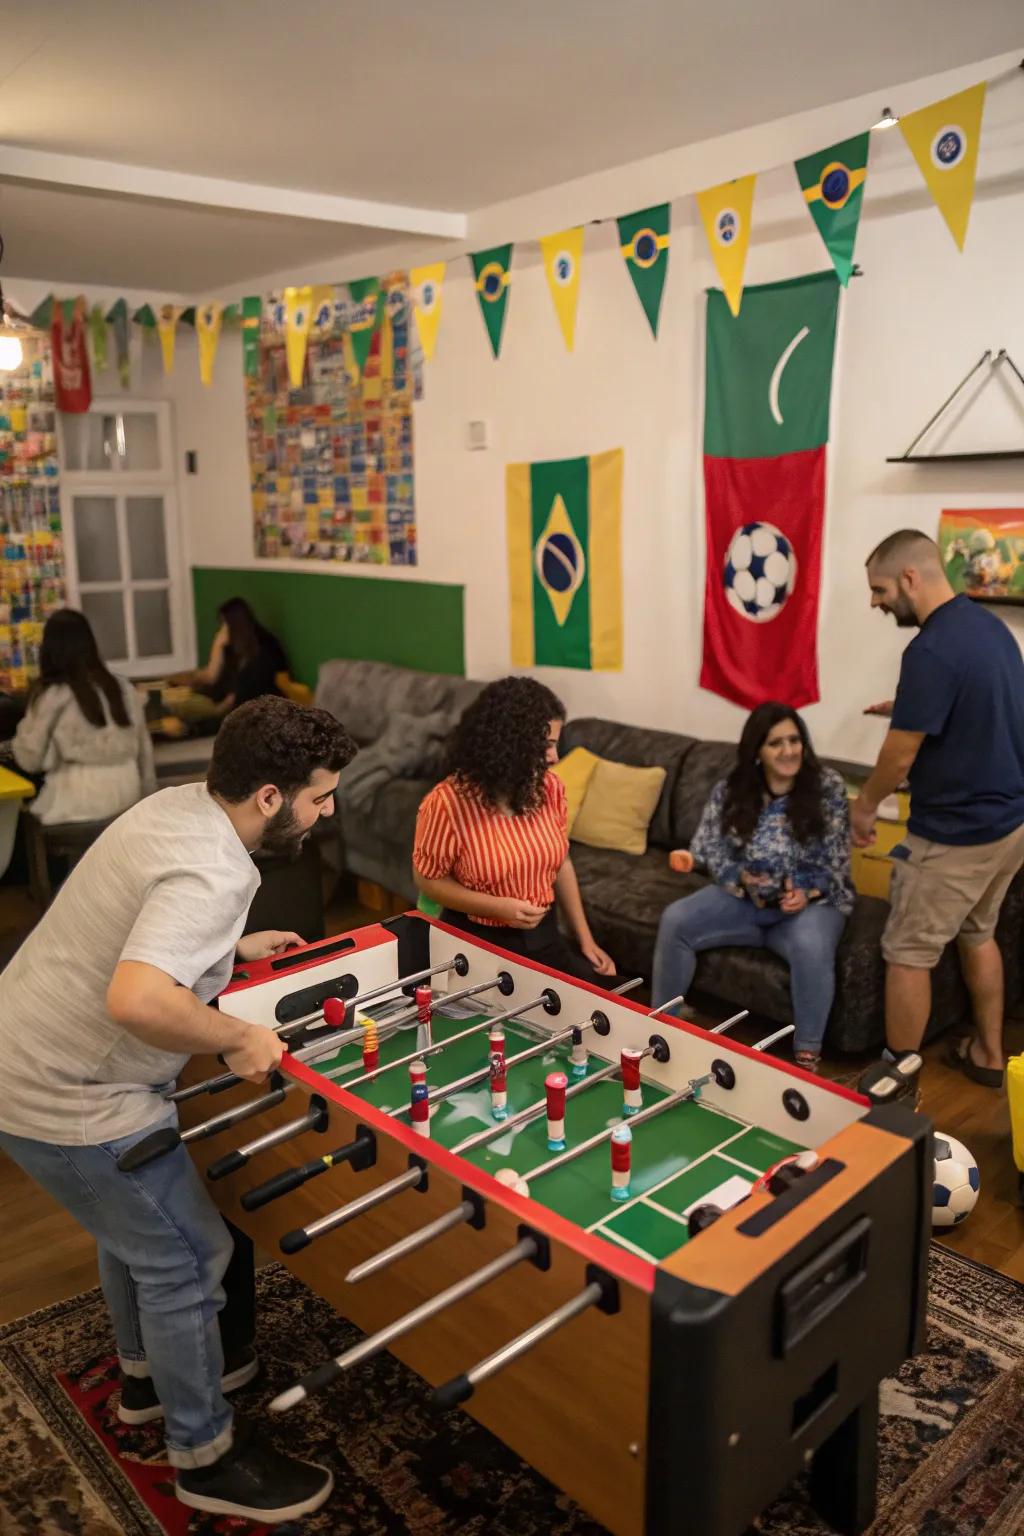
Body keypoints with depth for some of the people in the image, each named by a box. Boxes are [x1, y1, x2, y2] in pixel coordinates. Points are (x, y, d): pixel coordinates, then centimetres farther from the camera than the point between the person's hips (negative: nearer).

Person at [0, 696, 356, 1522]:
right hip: (70, 1102, -10)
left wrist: (231, 947, 11)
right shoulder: (214, 873, -29)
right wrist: (239, 1038, -26)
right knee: (187, 1259, 6)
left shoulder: (177, 804, 1)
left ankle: (150, 1370, 50)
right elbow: (136, 999, -42)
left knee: (135, 1223, 28)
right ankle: (207, 1455, 26)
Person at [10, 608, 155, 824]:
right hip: (126, 795, 5)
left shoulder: (51, 696, -8)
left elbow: (29, 760, -1)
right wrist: (148, 799, 19)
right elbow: (144, 750, 10)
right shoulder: (124, 689, 6)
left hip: (77, 803, -5)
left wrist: (23, 735, 19)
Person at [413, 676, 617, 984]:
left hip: (542, 935, 5)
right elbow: (428, 879, -9)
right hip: (476, 941, -4)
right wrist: (499, 907, -20)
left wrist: (585, 938, 7)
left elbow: (561, 863, 7)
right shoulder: (448, 803, -21)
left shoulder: (550, 787, -5)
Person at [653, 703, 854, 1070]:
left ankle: (807, 1055, -21)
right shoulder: (729, 790, 0)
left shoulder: (828, 787, -6)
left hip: (811, 900, -3)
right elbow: (709, 850, -1)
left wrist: (807, 892, -23)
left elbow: (836, 859, -6)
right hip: (743, 897, 3)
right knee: (674, 920, -18)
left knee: (811, 946, -37)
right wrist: (741, 878, -20)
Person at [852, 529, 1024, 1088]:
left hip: (956, 831, -9)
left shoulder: (932, 650, -25)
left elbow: (900, 754, -19)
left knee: (908, 954, 4)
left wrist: (866, 804, -1)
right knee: (977, 933, 25)